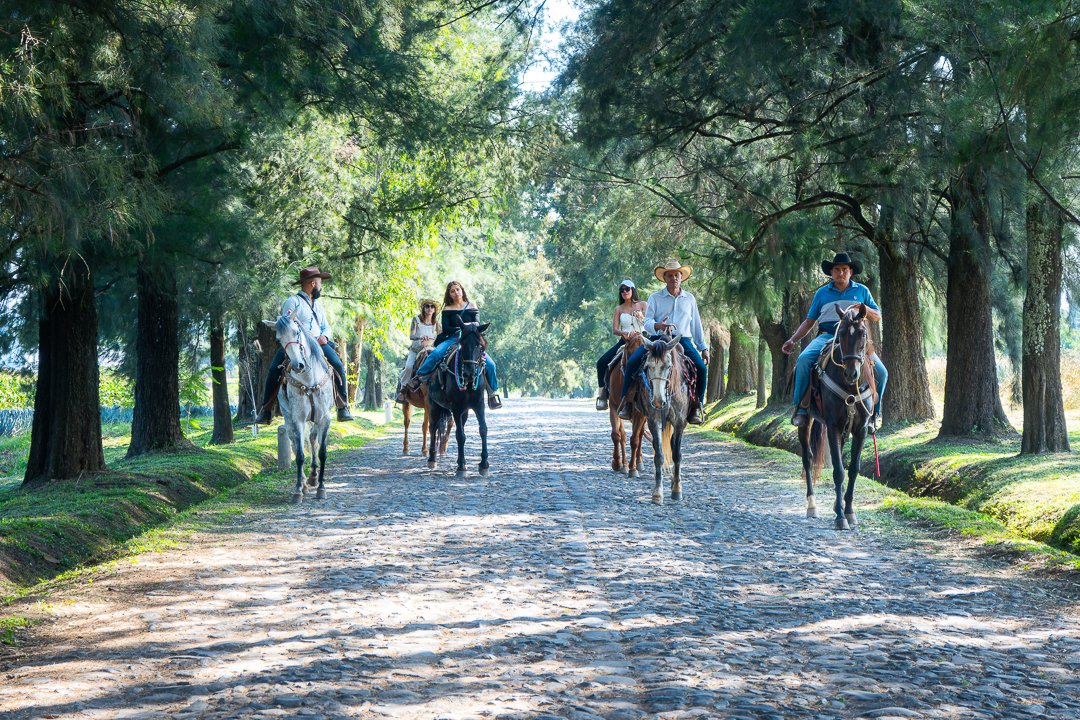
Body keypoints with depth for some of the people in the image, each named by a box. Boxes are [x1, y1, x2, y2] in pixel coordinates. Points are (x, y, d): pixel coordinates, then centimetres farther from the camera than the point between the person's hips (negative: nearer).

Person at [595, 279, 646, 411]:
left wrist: (641, 317, -23)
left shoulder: (642, 305, 7)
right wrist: (624, 333, -17)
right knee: (601, 362, -13)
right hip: (624, 341, 3)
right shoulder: (619, 309, 13)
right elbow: (614, 329, 4)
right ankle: (602, 392, -5)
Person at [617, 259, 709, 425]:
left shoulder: (689, 299, 17)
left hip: (683, 340, 1)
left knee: (701, 368, -23)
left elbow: (696, 325, 21)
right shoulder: (655, 298, 9)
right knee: (632, 362, -23)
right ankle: (627, 401, -14)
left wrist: (703, 348, 17)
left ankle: (695, 407, -10)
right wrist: (659, 326, -24)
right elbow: (647, 323, -1)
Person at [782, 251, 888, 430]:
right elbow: (809, 321, 18)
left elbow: (878, 317, 16)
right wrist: (792, 340, 6)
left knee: (881, 372, -16)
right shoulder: (822, 293, 16)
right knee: (804, 359, -30)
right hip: (827, 336, 0)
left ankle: (874, 412, 4)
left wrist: (865, 310, -7)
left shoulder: (862, 291, 15)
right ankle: (800, 408, -22)